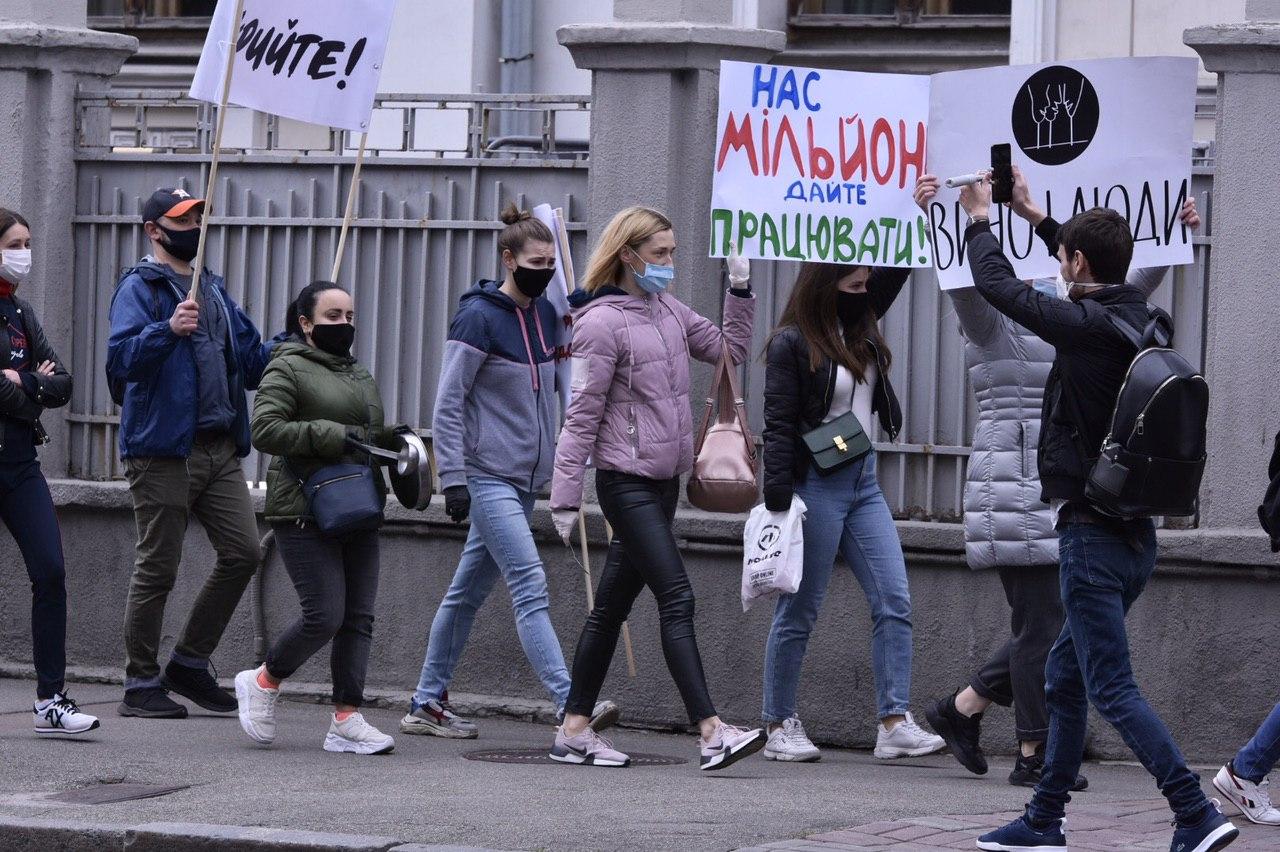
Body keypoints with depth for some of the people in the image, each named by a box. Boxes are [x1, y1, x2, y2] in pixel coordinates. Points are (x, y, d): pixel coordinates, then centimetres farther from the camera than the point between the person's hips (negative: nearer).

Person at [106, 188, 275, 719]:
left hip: (220, 448, 7)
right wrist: (167, 330, -33)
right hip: (163, 449, -7)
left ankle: (190, 664, 14)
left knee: (242, 553, 1)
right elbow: (120, 359, -18)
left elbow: (252, 362, 23)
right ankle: (141, 685, 6)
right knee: (157, 569, -3)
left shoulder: (213, 290, 20)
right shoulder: (140, 287, -3)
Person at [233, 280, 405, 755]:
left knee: (358, 617, 1)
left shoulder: (360, 376, 21)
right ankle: (263, 682, 11)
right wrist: (334, 436, -21)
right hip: (305, 514, -8)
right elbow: (265, 430, -16)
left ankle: (346, 720, 2)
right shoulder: (289, 369, -4)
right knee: (324, 616, -12)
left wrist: (388, 441, 10)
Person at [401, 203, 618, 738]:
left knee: (469, 591, 13)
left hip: (525, 480, 8)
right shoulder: (479, 317, -11)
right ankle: (572, 706, -24)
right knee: (530, 588, -16)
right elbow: (448, 403, -12)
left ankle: (427, 704, 21)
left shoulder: (544, 314, 10)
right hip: (488, 477, -8)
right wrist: (453, 479, -17)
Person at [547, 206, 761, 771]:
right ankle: (711, 734, -19)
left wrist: (740, 289, 10)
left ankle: (574, 732, 16)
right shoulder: (602, 323, -11)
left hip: (663, 481, 8)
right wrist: (565, 495, -13)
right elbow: (582, 416, -12)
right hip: (628, 483, -8)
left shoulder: (668, 312, 12)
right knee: (677, 600, -14)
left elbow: (730, 349, 21)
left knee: (612, 606, 11)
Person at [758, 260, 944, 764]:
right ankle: (780, 728, 8)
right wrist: (778, 508, -17)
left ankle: (894, 724, -5)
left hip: (863, 483, 7)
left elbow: (895, 270, 19)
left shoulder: (859, 327, 10)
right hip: (816, 488, -7)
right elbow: (779, 430, -12)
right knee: (799, 611, 0)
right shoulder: (792, 343, -10)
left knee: (894, 601, -2)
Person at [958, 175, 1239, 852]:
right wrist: (1036, 216, 41)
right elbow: (1100, 284, 29)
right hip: (1136, 535, 9)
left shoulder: (1086, 326, -17)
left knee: (1113, 690, -9)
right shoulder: (1145, 322, 7)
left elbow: (997, 285, -8)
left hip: (1093, 535, -9)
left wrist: (980, 218, 11)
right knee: (1064, 675, 19)